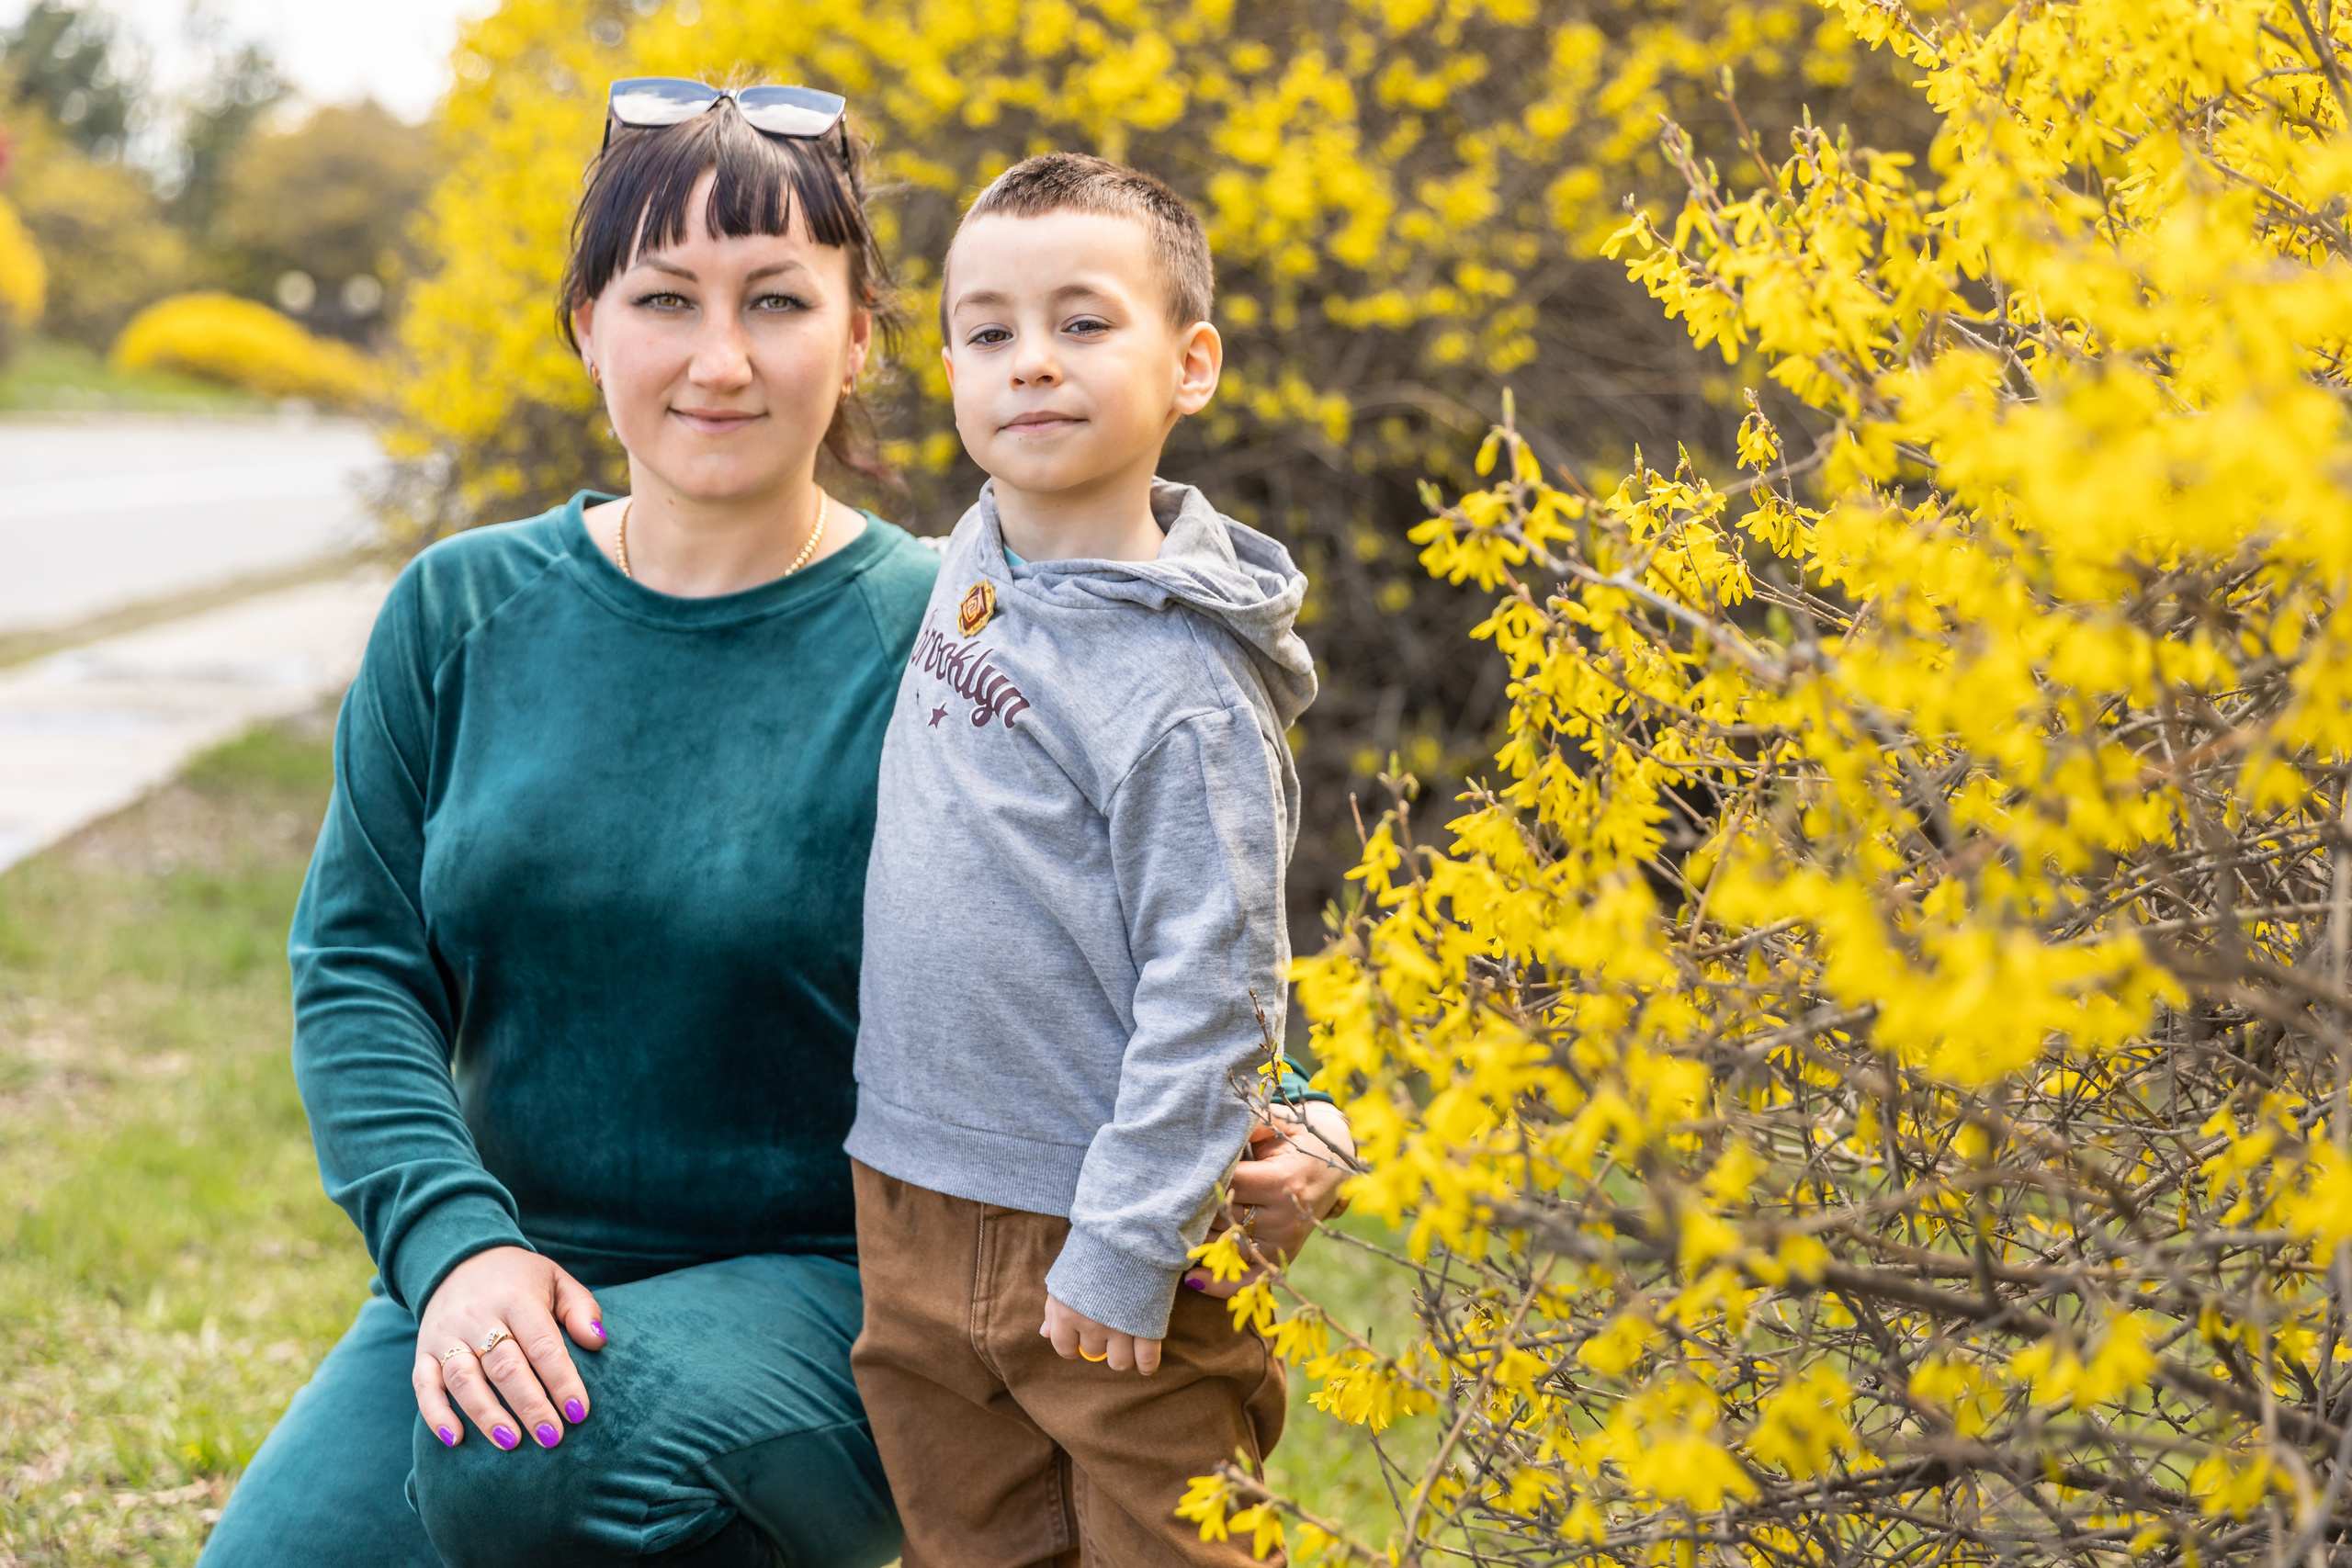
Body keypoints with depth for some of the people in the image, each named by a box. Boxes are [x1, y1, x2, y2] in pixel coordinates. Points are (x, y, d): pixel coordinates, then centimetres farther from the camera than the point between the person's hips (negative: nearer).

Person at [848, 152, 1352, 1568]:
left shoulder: (1178, 681, -19)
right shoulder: (970, 567, 5)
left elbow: (1213, 986, -19)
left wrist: (1129, 1246, -20)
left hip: (1096, 1236, -7)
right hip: (913, 1224, 7)